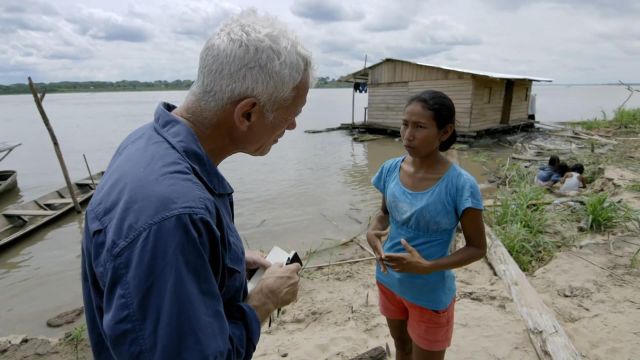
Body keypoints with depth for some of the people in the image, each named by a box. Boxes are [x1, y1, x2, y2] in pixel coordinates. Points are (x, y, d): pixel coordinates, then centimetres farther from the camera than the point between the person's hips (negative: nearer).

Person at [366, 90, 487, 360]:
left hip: (430, 294, -4)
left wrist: (427, 267, -28)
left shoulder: (460, 185, -25)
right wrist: (372, 231, -16)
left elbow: (477, 248, -15)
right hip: (389, 281, 4)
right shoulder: (391, 169, -11)